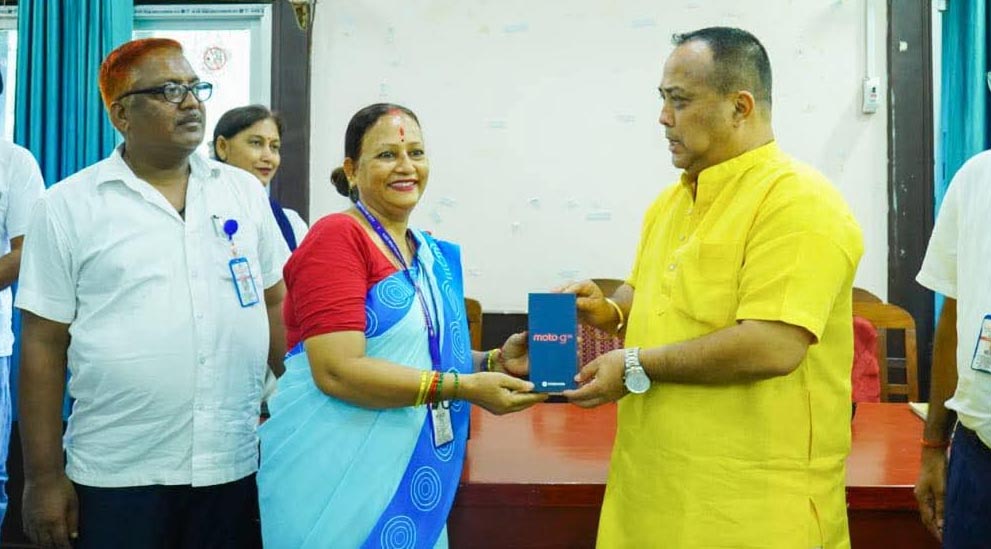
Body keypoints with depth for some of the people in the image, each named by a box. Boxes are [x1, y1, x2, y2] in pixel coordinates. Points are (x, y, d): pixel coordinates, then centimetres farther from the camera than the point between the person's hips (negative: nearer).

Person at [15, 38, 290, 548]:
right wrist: (43, 476, -3)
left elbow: (277, 303, 10)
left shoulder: (243, 190, 6)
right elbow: (44, 343, -2)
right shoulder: (67, 205, -2)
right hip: (116, 473, -2)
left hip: (237, 465, 2)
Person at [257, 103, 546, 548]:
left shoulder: (434, 255, 10)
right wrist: (466, 386, -22)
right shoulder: (337, 237, -13)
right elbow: (337, 371, -22)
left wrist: (494, 362, 0)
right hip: (337, 477, -7)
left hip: (412, 475, 7)